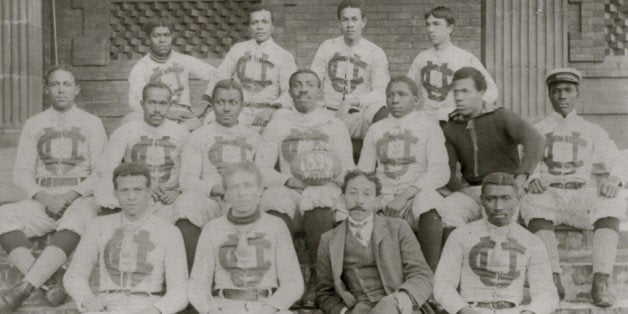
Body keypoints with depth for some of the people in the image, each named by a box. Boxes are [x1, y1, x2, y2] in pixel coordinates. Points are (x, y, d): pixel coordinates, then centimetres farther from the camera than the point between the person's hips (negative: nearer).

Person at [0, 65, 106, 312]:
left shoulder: (92, 124, 9)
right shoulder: (33, 125, 15)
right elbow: (21, 172, 9)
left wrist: (71, 195, -14)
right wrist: (42, 197, -10)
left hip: (81, 199, -3)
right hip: (42, 200, 3)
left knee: (73, 226, -38)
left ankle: (23, 289, -42)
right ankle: (50, 283, -34)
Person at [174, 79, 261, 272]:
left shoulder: (252, 136, 24)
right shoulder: (199, 136, 18)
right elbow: (186, 179, 5)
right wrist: (214, 188, -14)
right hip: (209, 200, -1)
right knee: (186, 204, -35)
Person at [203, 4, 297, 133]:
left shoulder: (284, 57, 3)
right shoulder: (238, 49, 14)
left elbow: (291, 94, -5)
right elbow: (219, 77, 13)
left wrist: (271, 110, -25)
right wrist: (206, 102, -5)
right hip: (239, 111, 2)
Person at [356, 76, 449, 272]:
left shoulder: (429, 127, 8)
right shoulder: (375, 130, 19)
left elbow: (440, 172, -4)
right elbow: (362, 173, 17)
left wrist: (406, 195, -18)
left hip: (417, 197, -3)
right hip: (383, 200, 3)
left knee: (427, 201, -38)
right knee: (343, 213, -26)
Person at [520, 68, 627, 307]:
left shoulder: (593, 131, 23)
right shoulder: (537, 131, 22)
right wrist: (533, 179, -19)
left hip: (583, 194, 1)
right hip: (549, 194, 0)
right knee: (533, 204, -36)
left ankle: (601, 281, -38)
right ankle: (553, 279, -40)